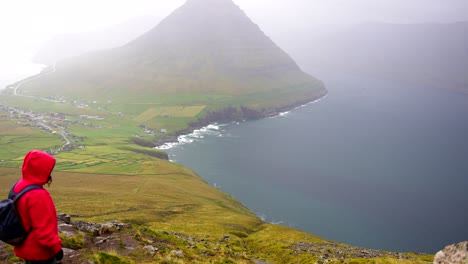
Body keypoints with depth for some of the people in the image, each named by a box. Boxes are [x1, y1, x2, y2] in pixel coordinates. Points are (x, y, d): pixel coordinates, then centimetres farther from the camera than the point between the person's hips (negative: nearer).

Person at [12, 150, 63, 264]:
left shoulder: (19, 186, 0)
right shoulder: (38, 195, -30)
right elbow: (44, 229, -28)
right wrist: (56, 247, -16)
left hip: (26, 249, 9)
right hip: (40, 252, -9)